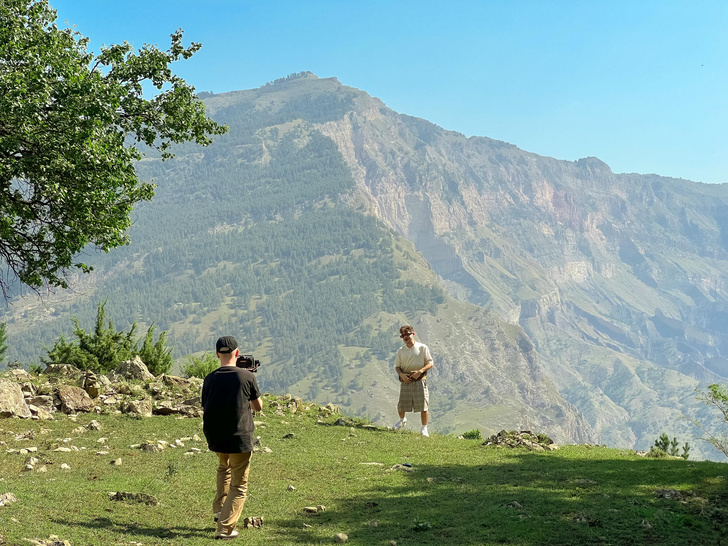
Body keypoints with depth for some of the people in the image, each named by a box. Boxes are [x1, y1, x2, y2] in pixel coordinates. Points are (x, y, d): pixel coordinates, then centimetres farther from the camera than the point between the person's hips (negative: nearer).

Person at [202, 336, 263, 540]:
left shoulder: (210, 379, -2)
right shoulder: (246, 376, -9)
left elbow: (205, 410, 4)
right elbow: (258, 406, 4)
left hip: (215, 438, 4)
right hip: (239, 438, -4)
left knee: (224, 467, 33)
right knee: (239, 485, 8)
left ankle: (219, 510, 30)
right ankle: (225, 527, 1)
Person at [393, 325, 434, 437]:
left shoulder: (422, 348, 0)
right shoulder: (400, 351, 9)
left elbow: (430, 363, 1)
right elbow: (397, 366, 15)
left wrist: (420, 371, -14)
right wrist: (401, 374, -6)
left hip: (419, 380, -3)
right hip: (405, 381, 3)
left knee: (423, 406, -6)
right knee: (401, 405, 7)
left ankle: (424, 429, 7)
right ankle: (402, 420, 38)